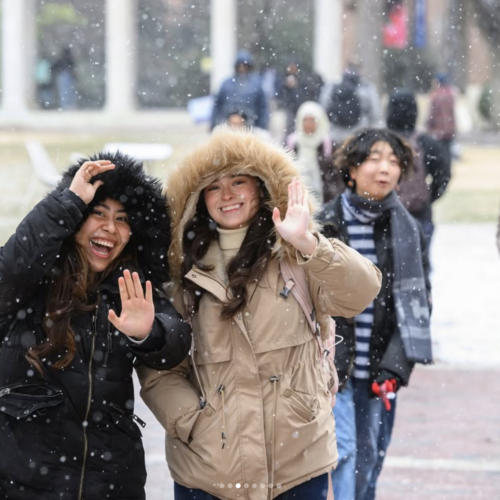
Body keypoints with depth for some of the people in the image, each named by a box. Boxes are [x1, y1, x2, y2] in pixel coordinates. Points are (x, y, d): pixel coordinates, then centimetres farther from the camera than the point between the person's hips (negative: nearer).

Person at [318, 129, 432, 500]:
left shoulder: (408, 231, 4)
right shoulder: (326, 225, -4)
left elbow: (418, 302, 4)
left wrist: (396, 366, -6)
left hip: (380, 370, 3)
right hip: (334, 366, -3)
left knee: (370, 459, 9)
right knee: (342, 451, -11)